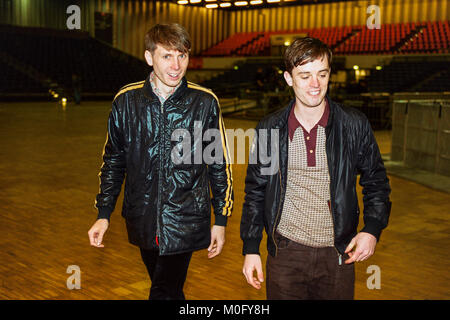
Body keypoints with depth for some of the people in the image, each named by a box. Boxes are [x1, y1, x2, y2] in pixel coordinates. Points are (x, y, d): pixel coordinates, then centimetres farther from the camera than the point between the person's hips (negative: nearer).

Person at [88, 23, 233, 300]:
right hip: (143, 221, 3)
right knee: (170, 290, 18)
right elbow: (113, 161, 9)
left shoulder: (205, 102, -6)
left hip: (185, 222, -3)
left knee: (164, 293, -8)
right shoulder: (126, 100, -2)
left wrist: (221, 220, 3)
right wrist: (104, 214, 6)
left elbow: (221, 165, 1)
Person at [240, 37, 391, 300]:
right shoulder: (269, 129, -1)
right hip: (285, 253, 1)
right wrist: (251, 249, 4)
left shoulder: (356, 125, -3)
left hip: (338, 256, 0)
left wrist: (372, 229, -8)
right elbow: (255, 191, 6)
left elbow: (376, 183, 6)